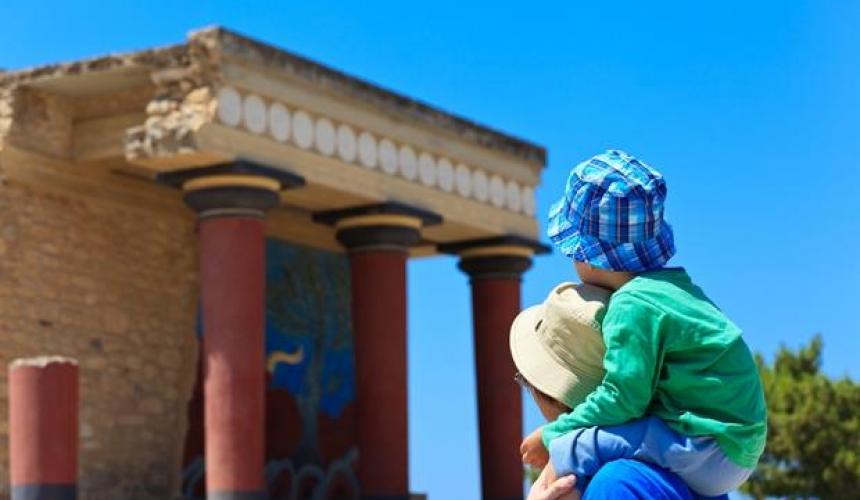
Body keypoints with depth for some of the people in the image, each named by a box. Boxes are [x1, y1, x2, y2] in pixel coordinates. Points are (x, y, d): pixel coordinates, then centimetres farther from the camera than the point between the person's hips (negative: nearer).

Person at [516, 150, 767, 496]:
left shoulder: (631, 305, -13)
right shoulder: (674, 284, 15)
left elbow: (620, 399, -18)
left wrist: (551, 436, -8)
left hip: (707, 451, -10)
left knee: (570, 450, -20)